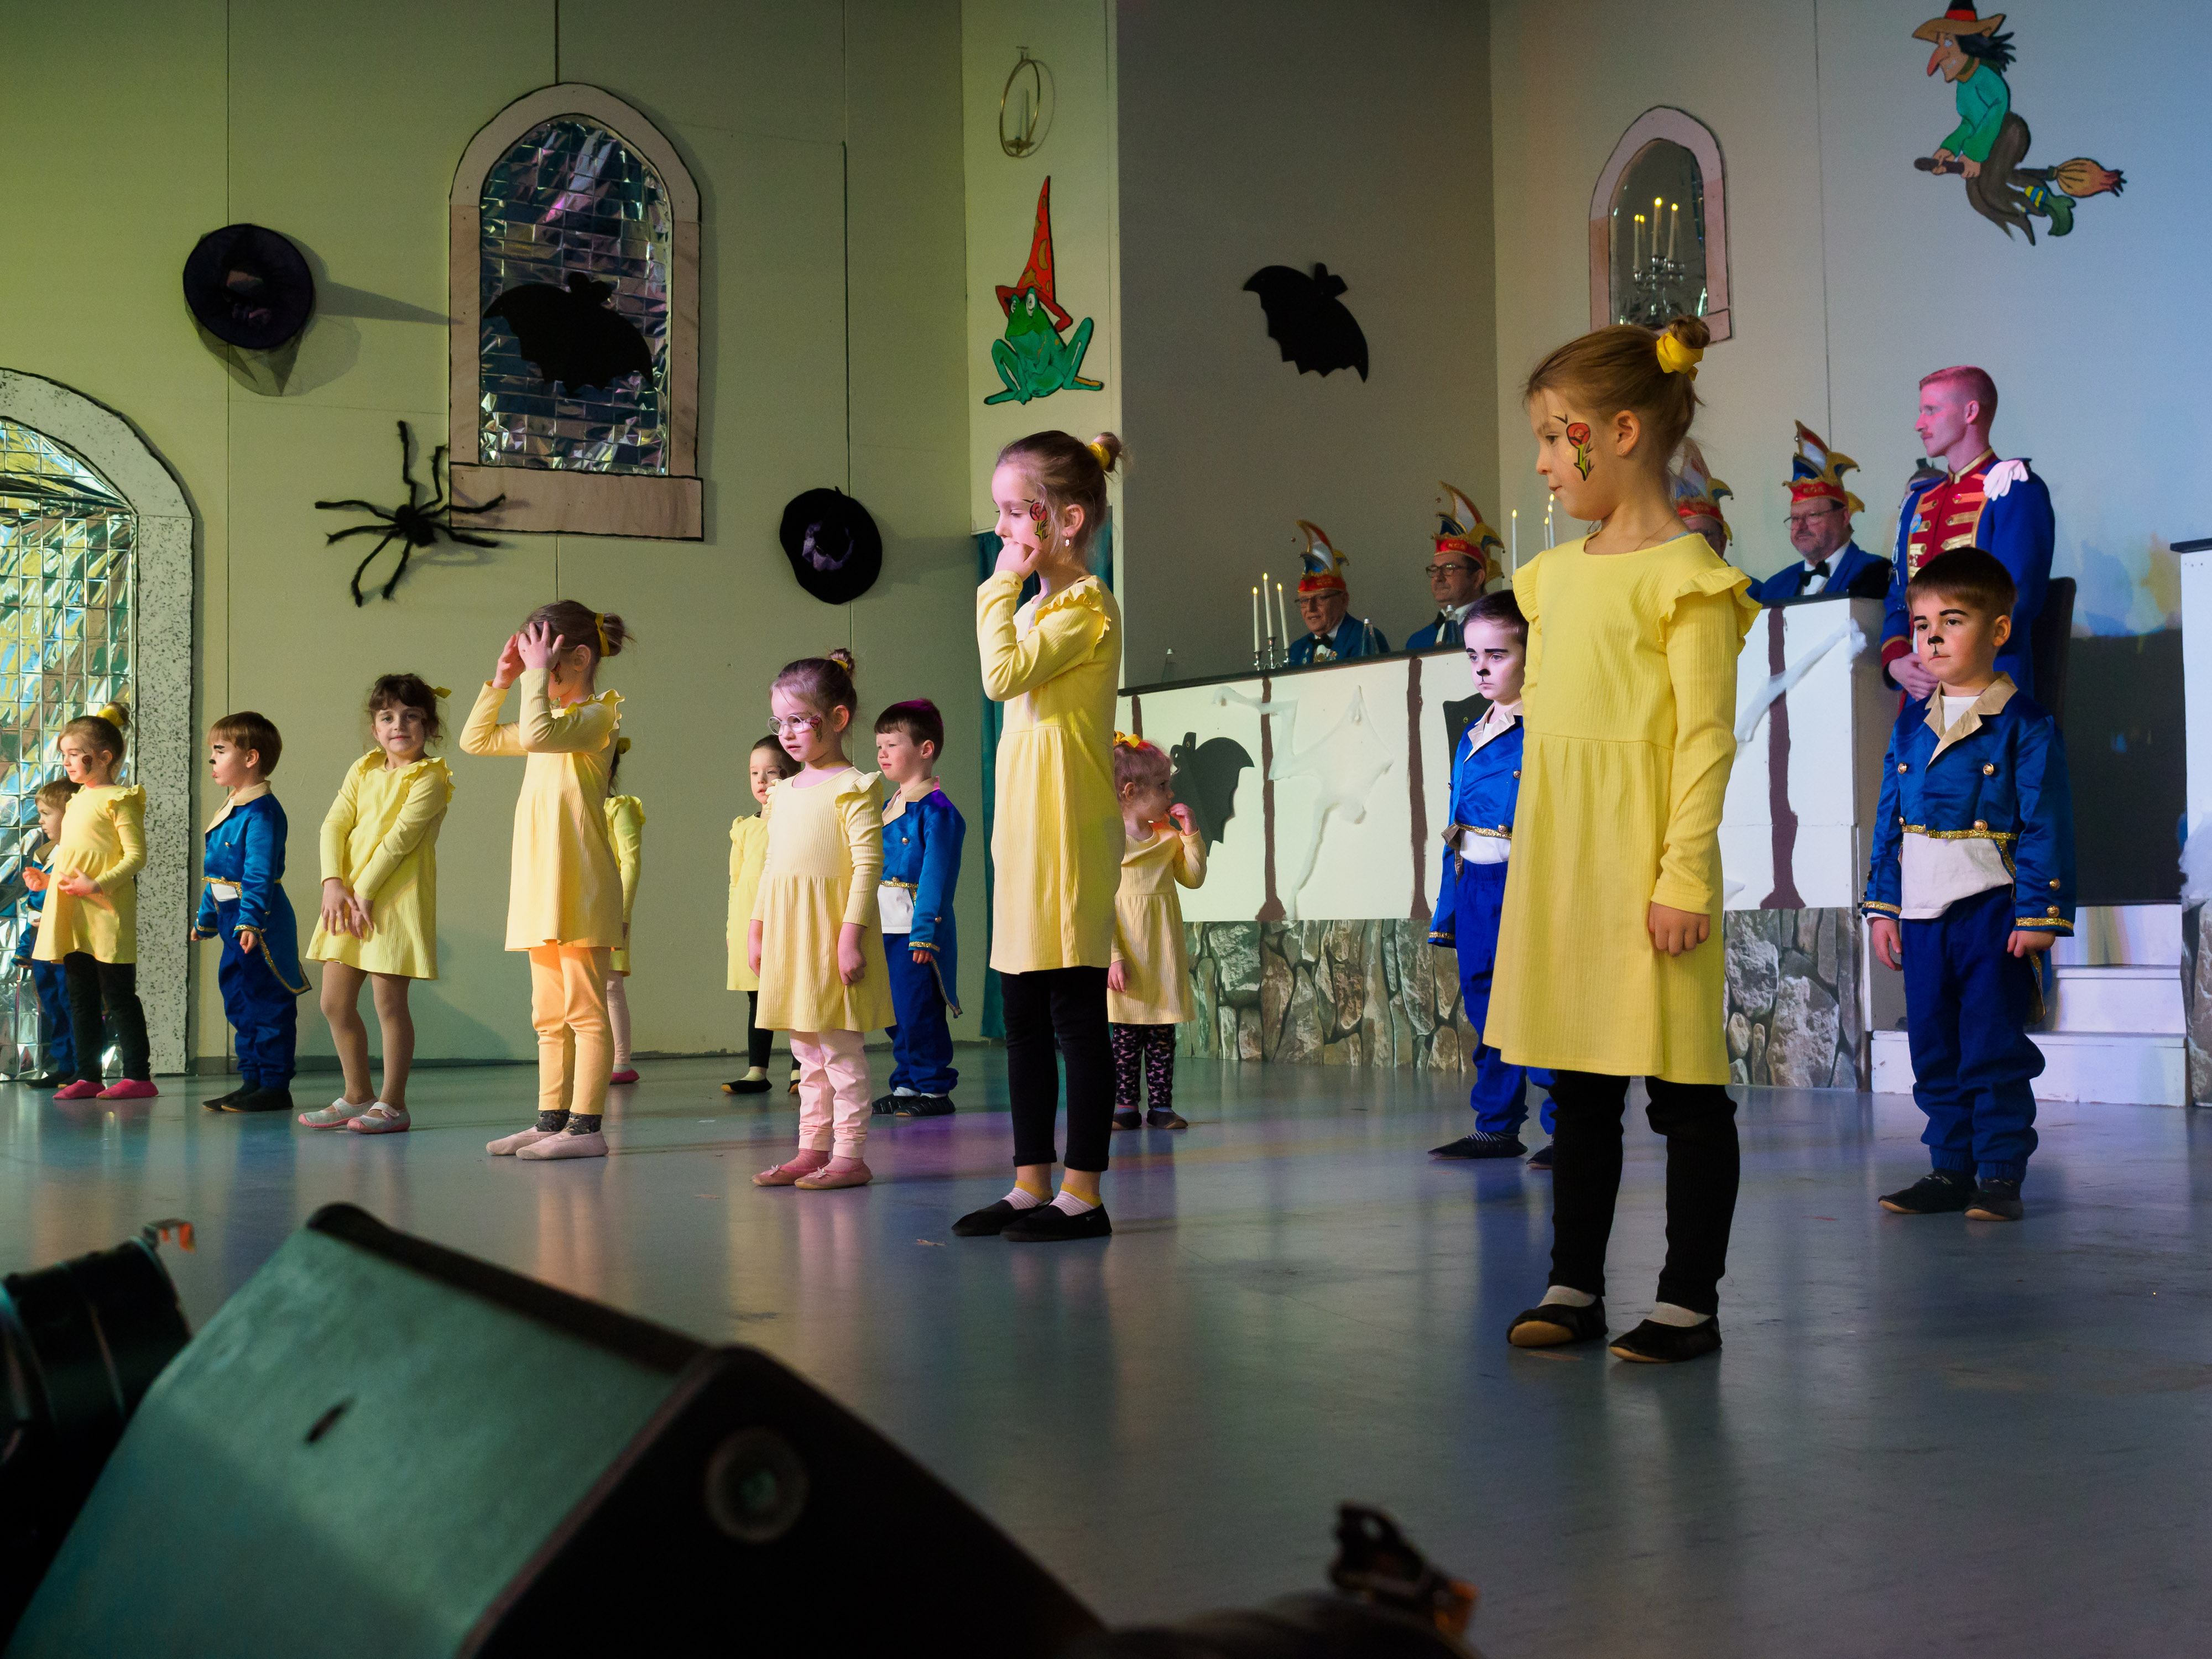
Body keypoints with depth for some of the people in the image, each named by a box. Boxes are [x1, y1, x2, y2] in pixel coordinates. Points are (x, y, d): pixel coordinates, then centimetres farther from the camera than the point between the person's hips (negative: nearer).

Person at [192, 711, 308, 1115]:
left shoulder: (262, 812, -15)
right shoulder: (230, 810, 16)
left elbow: (260, 873, -23)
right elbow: (217, 873, 24)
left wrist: (250, 919, -28)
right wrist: (206, 917, 28)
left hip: (260, 925, -10)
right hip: (235, 923, 10)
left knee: (267, 1003, -5)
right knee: (239, 1003, 14)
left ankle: (275, 1085, 0)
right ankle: (253, 1080, 21)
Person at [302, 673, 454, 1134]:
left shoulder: (430, 778, -7)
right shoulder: (363, 771, 13)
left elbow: (399, 838, -14)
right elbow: (334, 824, 4)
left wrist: (364, 893, -18)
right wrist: (333, 883, -10)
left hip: (394, 900, -7)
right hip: (348, 896, 7)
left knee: (389, 1001, -5)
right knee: (335, 1002, 9)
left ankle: (392, 1104, 5)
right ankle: (357, 1096, 23)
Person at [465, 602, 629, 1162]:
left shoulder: (597, 714, -8)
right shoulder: (554, 720, 19)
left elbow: (537, 732, -27)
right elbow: (476, 739, 26)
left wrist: (539, 673, -15)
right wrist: (501, 680, 16)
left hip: (577, 885, -9)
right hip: (541, 888, 10)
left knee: (584, 1011, -7)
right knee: (549, 1016, 11)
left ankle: (586, 1127, -6)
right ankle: (551, 1121, 16)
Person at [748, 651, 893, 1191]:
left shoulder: (851, 788, -8)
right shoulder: (782, 793, 16)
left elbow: (868, 863, -14)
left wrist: (851, 934, -20)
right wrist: (757, 929, 18)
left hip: (830, 935, -8)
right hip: (789, 938, 8)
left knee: (839, 1046, -5)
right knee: (806, 1049, 12)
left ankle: (850, 1156, 0)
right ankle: (813, 1148, 18)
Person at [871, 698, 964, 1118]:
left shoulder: (935, 807, -11)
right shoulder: (889, 806, 15)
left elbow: (936, 875, -16)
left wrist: (924, 933, -20)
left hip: (917, 926, -9)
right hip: (887, 926, 9)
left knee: (918, 1011, -5)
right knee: (895, 1012, 12)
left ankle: (935, 1089, 4)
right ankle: (906, 1084, 21)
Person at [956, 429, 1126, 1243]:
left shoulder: (1086, 604, -10)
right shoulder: (1037, 608, 19)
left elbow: (1005, 674, -21)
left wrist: (1002, 587, -13)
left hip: (1068, 839, -10)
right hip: (1025, 839, 10)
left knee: (1074, 1014, -5)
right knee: (1024, 1017, 12)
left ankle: (1083, 1192, 0)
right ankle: (1031, 1183, 19)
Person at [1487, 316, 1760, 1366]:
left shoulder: (1684, 574, -8)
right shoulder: (1557, 574, 14)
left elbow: (1706, 739, -13)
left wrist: (1685, 875, -18)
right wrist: (1534, 863, 16)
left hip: (1643, 866, -7)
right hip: (1558, 867, 8)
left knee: (1683, 1082, 2)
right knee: (1577, 1085, 13)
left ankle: (1689, 1299, 11)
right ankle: (1575, 1285, 22)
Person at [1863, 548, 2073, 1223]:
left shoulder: (2024, 725, -5)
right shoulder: (1910, 724, 11)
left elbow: (2046, 828, -8)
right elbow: (1888, 820, 13)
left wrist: (2038, 914, -12)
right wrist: (1882, 908, 9)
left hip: (1990, 909, -5)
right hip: (1921, 913, 5)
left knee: (1993, 1048, -2)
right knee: (1933, 1050, 9)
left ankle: (2000, 1174, 8)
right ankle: (1951, 1170, 18)